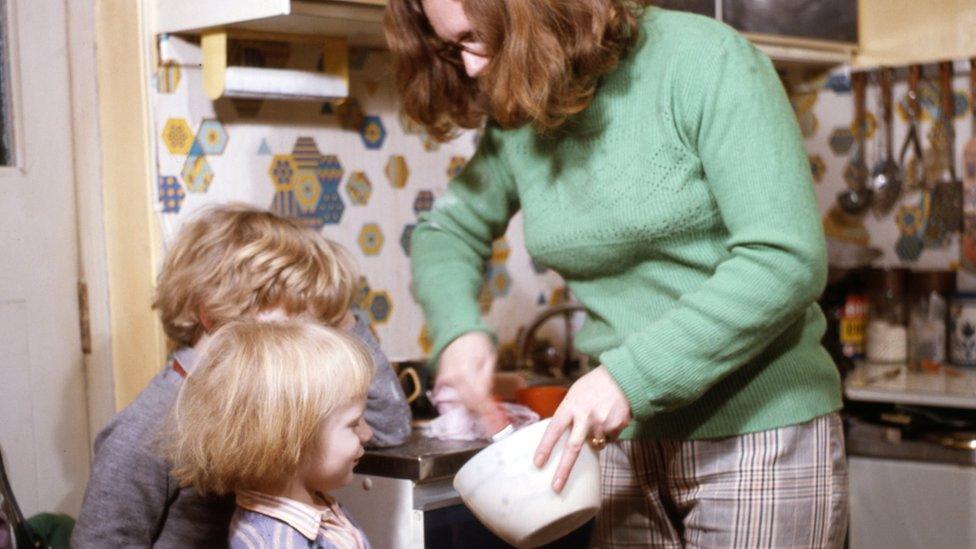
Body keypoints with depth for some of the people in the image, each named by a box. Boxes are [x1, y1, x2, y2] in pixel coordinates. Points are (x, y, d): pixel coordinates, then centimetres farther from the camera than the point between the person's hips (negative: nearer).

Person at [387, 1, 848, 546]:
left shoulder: (704, 60, -14)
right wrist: (458, 328, -3)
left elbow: (787, 260, -21)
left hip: (760, 438, -5)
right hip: (630, 440, 5)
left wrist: (630, 375, -25)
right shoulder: (517, 123, 3)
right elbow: (447, 229, 19)